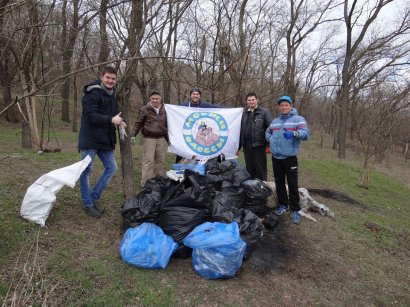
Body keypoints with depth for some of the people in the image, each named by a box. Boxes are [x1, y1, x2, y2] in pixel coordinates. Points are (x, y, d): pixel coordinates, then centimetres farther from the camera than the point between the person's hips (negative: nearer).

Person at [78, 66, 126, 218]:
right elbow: (91, 116, -22)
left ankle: (94, 197, 21)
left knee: (112, 167, 9)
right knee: (86, 170, 0)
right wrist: (111, 120, -32)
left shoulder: (112, 95, 15)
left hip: (105, 139, 8)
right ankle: (88, 204, 14)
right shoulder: (93, 93, -12)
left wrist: (119, 122, 1)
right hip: (90, 139, -8)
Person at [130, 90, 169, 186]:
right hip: (149, 139, -5)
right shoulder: (145, 109, -2)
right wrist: (133, 135, -11)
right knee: (148, 160, -8)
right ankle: (146, 182, -2)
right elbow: (138, 123, -1)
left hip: (161, 139, 5)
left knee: (160, 160, 9)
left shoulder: (163, 110, 13)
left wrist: (168, 138, 23)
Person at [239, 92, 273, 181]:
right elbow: (241, 130, 13)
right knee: (249, 168, 13)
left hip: (258, 145, -4)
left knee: (260, 168, 2)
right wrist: (239, 145, 12)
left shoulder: (264, 112, -1)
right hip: (246, 145, 5)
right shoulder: (244, 113, 13)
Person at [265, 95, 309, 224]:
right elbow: (267, 132, 29)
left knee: (292, 185, -3)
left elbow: (305, 134, -17)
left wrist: (294, 133, -37)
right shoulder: (275, 121, 15)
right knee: (279, 182, 14)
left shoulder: (298, 119, -4)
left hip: (290, 158, -5)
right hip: (276, 157, 6)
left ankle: (295, 210, 7)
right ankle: (283, 205, 29)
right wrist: (271, 139, 7)